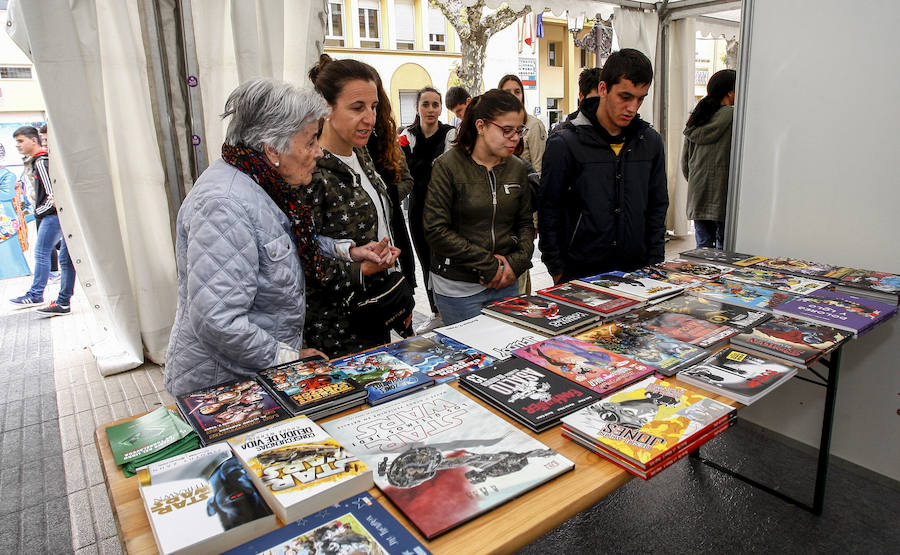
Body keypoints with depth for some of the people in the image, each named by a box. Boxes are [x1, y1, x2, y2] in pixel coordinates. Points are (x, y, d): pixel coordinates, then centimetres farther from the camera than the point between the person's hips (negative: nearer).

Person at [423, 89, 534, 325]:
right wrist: (487, 264, -16)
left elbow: (525, 223, 13)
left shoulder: (517, 168, 6)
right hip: (458, 287, -5)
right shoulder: (448, 165, -10)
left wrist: (517, 261, -6)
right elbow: (435, 230, -16)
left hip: (505, 284, 5)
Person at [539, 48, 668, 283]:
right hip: (579, 274, -4)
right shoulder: (564, 143, -9)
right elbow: (549, 213, -6)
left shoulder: (650, 141, 5)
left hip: (635, 272, 4)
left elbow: (657, 207, 11)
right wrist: (557, 272, -6)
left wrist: (654, 267, 6)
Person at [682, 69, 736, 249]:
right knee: (725, 246, 1)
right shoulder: (734, 116, -8)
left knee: (703, 245, 10)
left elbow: (685, 159, 16)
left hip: (697, 193, 6)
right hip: (723, 192, -6)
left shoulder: (696, 117, 11)